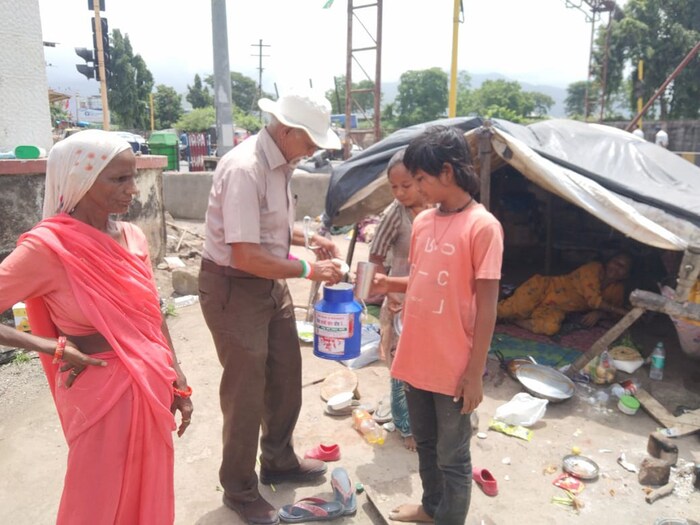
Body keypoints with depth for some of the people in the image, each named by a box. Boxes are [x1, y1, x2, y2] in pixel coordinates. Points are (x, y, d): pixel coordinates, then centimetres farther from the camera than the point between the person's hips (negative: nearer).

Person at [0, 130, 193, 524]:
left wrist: (178, 382, 9)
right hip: (100, 392, -5)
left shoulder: (133, 237, 1)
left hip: (151, 386, 6)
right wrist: (51, 347, -17)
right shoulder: (47, 247, -16)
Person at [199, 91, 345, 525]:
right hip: (233, 288, -9)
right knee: (246, 392, 5)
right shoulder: (244, 169, -25)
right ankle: (240, 490, 29)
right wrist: (309, 271, -20)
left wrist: (309, 238, 4)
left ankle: (279, 462, 43)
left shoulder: (280, 164, 4)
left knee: (286, 377, 19)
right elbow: (245, 255, -28)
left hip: (271, 283, 9)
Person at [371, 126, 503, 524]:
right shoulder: (422, 221, 5)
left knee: (452, 456, 12)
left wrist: (475, 374, -13)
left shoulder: (483, 226, -16)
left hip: (454, 367, -7)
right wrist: (389, 284, -4)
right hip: (416, 358, 7)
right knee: (425, 443, 25)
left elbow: (487, 305, -15)